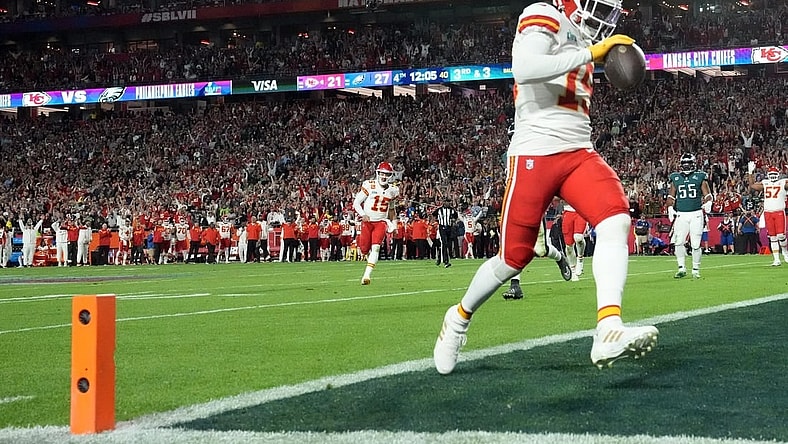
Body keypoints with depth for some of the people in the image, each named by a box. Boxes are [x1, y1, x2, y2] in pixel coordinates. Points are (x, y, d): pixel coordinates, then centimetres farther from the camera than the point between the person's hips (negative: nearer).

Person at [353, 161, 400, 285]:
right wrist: (363, 215, -21)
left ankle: (367, 275, -18)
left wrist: (390, 223, 14)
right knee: (364, 249, 1)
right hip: (367, 221, -1)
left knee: (376, 247, -15)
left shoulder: (393, 190, 3)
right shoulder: (369, 186, -10)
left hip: (381, 222, 1)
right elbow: (356, 203, -6)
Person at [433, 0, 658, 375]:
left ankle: (608, 333, -31)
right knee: (514, 257, 1)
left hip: (579, 153, 7)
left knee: (616, 221, -20)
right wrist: (590, 53, -23)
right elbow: (523, 70, -26)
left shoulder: (581, 39, 21)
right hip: (535, 154, -7)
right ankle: (460, 317, 29)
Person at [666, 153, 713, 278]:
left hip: (696, 214, -2)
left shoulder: (700, 177, 4)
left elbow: (707, 194, 5)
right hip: (681, 215, 2)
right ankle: (682, 268, 5)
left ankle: (696, 270, 8)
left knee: (696, 244, -2)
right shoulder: (675, 178, 11)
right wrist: (670, 209, 4)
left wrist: (707, 202, -15)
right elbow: (671, 196, 17)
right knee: (678, 242, -6)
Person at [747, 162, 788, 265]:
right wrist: (750, 172, 15)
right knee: (772, 238, 4)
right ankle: (776, 259, 7)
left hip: (779, 212, -3)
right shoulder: (764, 184, 12)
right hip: (768, 213, 3)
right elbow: (752, 185, 17)